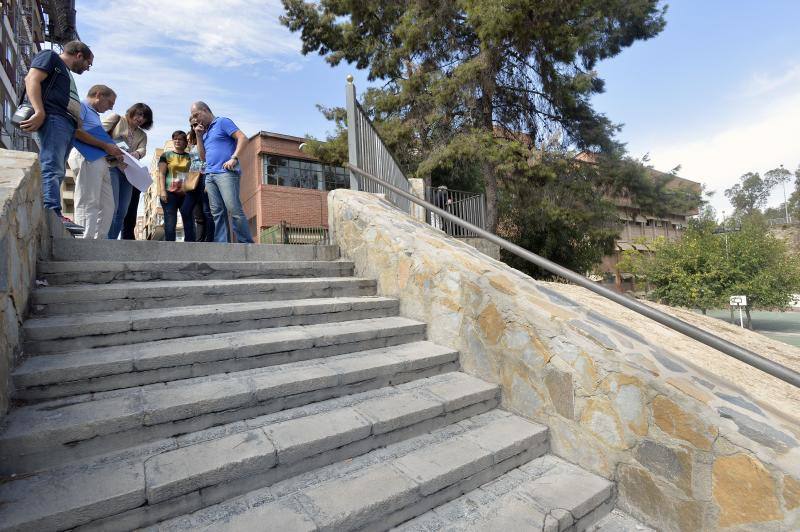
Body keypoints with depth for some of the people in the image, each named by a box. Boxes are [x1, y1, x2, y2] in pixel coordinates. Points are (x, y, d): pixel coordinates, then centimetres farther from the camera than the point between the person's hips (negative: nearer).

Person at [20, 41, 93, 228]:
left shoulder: (66, 73, 36)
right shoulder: (50, 56, 13)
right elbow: (32, 79, -4)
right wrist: (39, 112, -19)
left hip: (67, 125, 8)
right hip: (52, 118, -8)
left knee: (56, 171, -2)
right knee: (52, 168, -21)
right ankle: (53, 213, -32)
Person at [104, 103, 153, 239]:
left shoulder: (142, 135, 23)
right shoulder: (116, 119, 13)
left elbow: (142, 150, 4)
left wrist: (136, 154, -19)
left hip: (128, 171, 5)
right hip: (111, 165, -5)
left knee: (122, 212, 1)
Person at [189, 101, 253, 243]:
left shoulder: (222, 122, 6)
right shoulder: (205, 132, 26)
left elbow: (243, 138, -6)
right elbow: (203, 157, 23)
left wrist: (234, 158, -16)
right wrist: (198, 135, 15)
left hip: (226, 172, -8)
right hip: (210, 175, 8)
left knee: (234, 209, -16)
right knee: (217, 213, -1)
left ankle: (246, 244, -13)